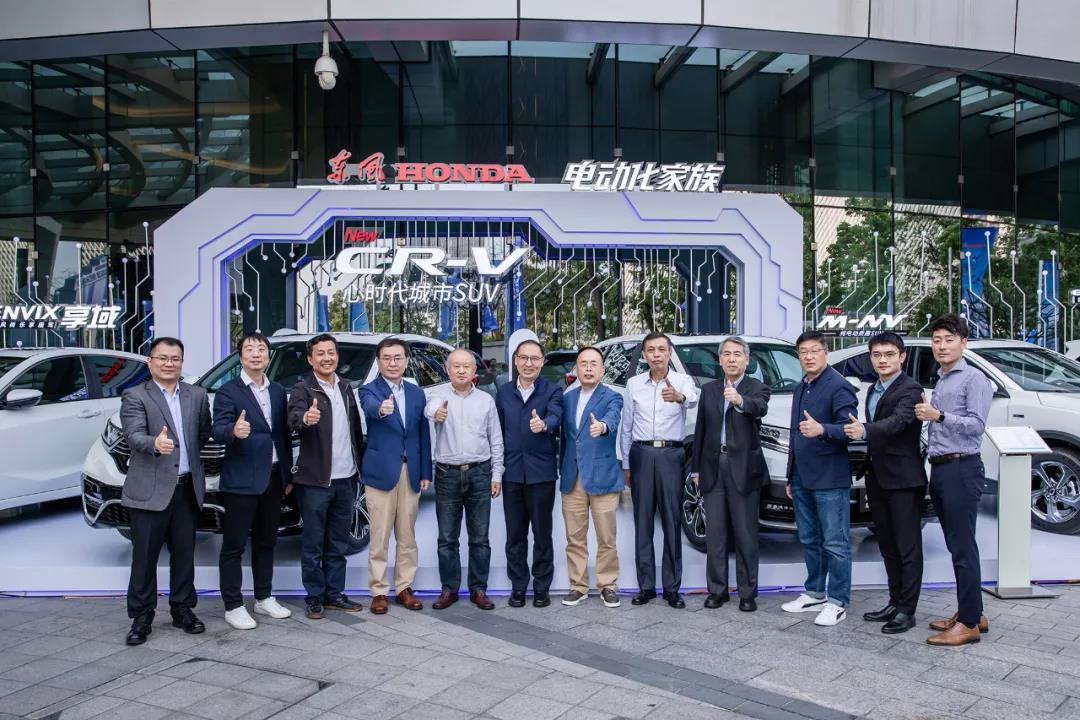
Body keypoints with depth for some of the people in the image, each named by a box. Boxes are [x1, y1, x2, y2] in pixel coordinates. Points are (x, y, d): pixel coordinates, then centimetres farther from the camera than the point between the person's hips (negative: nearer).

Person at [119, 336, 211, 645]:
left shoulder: (197, 395, 10)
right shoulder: (134, 397, -4)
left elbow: (204, 432, 19)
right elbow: (134, 435, -19)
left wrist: (187, 454, 9)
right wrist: (155, 444, -37)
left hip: (187, 489, 4)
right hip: (150, 490, -4)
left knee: (184, 554, 12)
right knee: (144, 557, 4)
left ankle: (183, 610, 25)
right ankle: (141, 618, 14)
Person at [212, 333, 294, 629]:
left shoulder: (278, 391, 11)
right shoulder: (228, 392, -6)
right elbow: (217, 430, -19)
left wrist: (287, 475, 11)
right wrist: (233, 431, -42)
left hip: (273, 478, 6)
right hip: (241, 480, -6)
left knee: (266, 542, 16)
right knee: (233, 546, 1)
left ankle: (264, 598, 27)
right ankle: (233, 606, 9)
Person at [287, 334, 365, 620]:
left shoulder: (345, 387, 10)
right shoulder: (303, 388, -7)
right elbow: (293, 419, -27)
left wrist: (359, 463, 10)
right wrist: (305, 418, -49)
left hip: (346, 479, 6)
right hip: (316, 480, -5)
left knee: (338, 543, 14)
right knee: (313, 544, 4)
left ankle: (334, 594, 24)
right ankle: (314, 597, 15)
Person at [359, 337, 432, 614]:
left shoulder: (417, 393, 9)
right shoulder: (369, 390, -5)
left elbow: (423, 434, 10)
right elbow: (370, 407, -29)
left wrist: (425, 472, 6)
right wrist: (381, 409, -53)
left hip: (411, 473, 4)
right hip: (381, 472, -4)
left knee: (407, 537, 11)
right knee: (379, 538, 2)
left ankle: (404, 588, 22)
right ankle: (379, 591, 11)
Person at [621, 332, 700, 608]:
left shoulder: (682, 381, -1)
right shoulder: (634, 384, 8)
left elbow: (693, 399, -25)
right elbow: (627, 427, 11)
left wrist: (679, 397, -48)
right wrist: (626, 464, 9)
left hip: (671, 454, -2)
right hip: (641, 454, 2)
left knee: (672, 523, 1)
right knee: (643, 523, 5)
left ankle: (672, 587, 9)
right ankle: (646, 586, 14)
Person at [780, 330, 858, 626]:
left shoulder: (838, 387, -9)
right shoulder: (800, 389, 17)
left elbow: (848, 428, -19)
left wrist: (822, 430, -38)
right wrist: (791, 476, 22)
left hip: (830, 479, -8)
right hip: (802, 479, 8)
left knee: (835, 543, -2)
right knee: (809, 540, 15)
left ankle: (837, 602, 5)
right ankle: (815, 594, 26)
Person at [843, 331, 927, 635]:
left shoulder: (910, 389, -12)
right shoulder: (873, 390, 14)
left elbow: (898, 421, -30)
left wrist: (864, 430, -46)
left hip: (904, 479, -8)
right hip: (878, 479, 9)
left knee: (908, 549, -1)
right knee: (888, 547, 16)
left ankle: (907, 610, 6)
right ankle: (895, 603, 26)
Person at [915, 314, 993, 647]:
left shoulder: (974, 379, -5)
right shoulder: (940, 383, 21)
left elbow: (976, 424, -16)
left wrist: (938, 416, -24)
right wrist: (926, 412, 11)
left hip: (961, 469, -9)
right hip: (940, 469, 9)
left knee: (963, 547, -7)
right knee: (957, 545, 13)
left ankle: (969, 623, -3)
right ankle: (971, 612, 22)